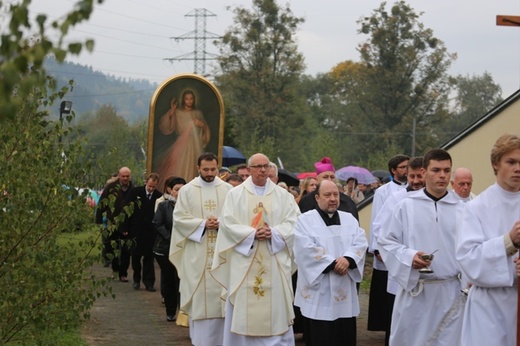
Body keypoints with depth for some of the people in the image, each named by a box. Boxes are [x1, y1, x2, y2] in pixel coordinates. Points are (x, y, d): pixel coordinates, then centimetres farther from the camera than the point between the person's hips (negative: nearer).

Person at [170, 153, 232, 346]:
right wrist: (203, 224, -15)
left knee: (219, 295, 2)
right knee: (198, 295, 1)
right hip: (196, 253, -1)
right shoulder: (187, 190, 2)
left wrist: (221, 223, -17)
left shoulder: (227, 189, 4)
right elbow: (179, 218, -4)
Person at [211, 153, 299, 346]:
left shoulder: (283, 195, 8)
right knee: (243, 309, 0)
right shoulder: (235, 194, 5)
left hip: (274, 263, 1)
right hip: (244, 263, -1)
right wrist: (252, 234, -15)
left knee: (275, 308, 0)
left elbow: (292, 223, 0)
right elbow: (227, 223, -4)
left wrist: (273, 232, -17)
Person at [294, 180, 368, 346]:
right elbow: (306, 250, -15)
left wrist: (348, 259, -19)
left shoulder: (349, 219, 13)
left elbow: (361, 243, 0)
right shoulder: (305, 220, -2)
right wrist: (333, 264, -15)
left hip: (344, 294, 4)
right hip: (318, 294, -4)